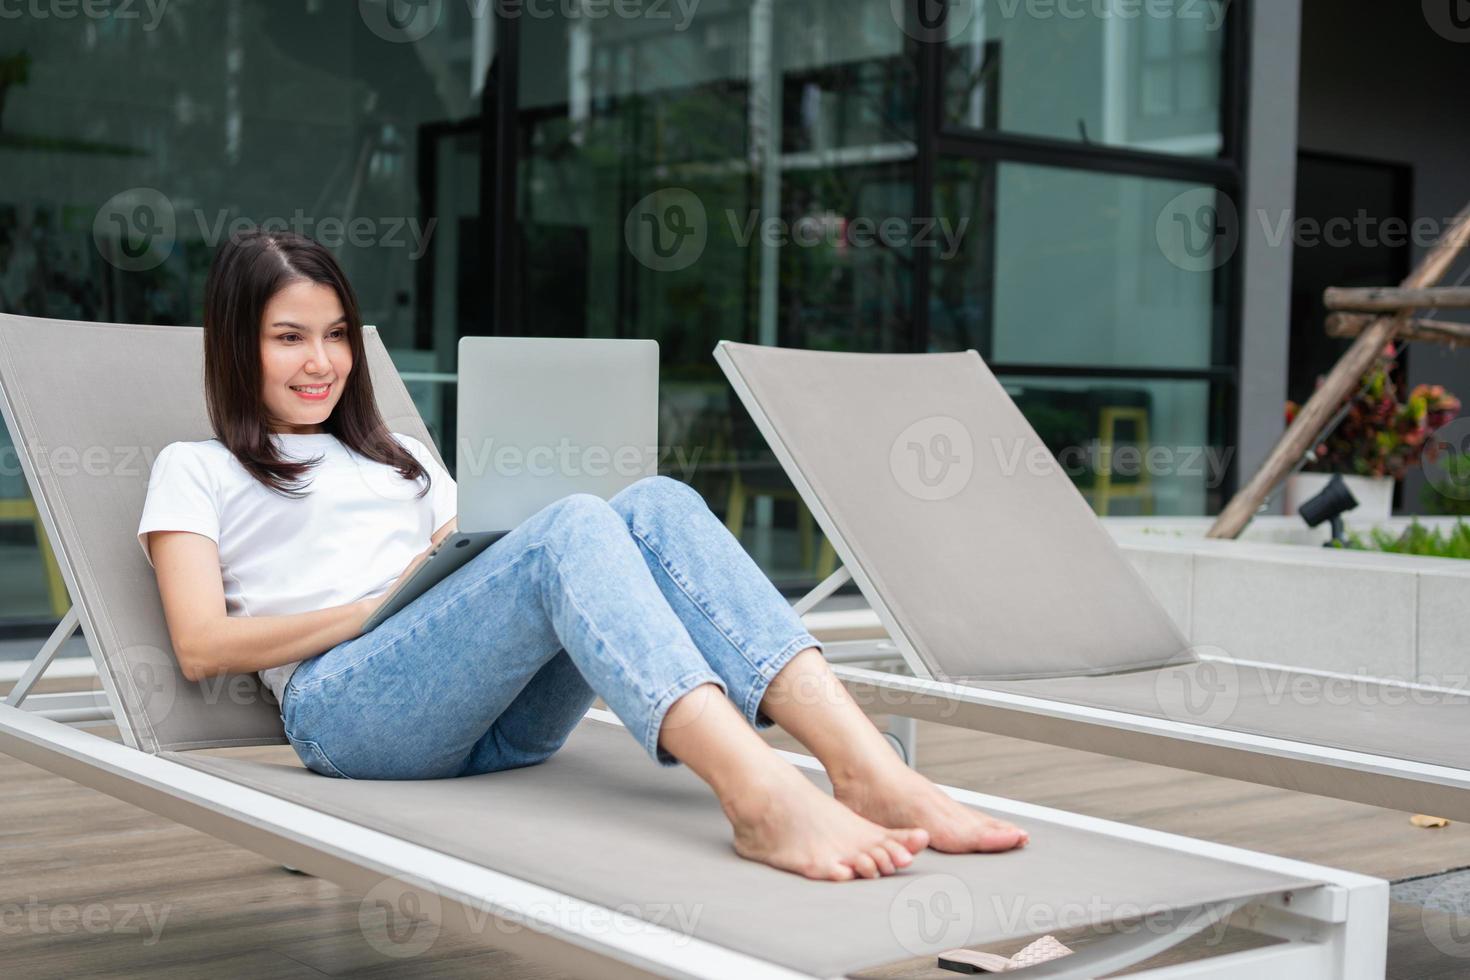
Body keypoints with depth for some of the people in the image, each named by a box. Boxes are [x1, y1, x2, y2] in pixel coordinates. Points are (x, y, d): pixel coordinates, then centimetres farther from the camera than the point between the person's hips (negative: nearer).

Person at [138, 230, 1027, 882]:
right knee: (571, 527, -31)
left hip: (503, 718, 5)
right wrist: (383, 604, -7)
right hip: (346, 707, -5)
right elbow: (202, 647, 2)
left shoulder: (401, 457, 33)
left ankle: (870, 770, -41)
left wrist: (468, 563, -2)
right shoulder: (196, 470, 17)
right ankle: (763, 800, -55)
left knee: (654, 505, -22)